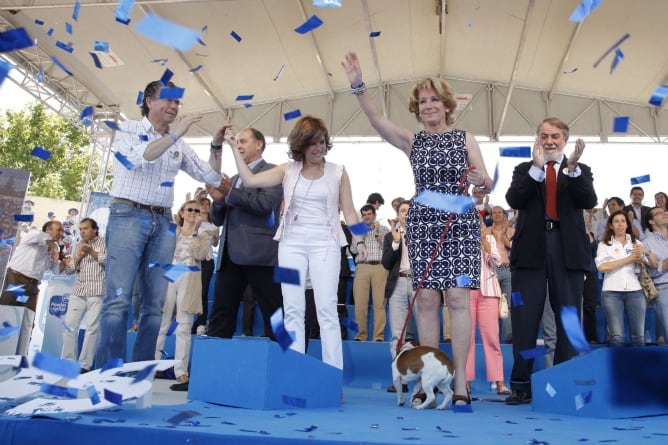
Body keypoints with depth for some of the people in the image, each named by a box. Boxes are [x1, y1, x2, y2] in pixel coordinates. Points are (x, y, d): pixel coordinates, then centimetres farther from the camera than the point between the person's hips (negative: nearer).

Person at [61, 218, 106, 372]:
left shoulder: (105, 242, 5)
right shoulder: (78, 245, 20)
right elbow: (69, 269, 15)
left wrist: (91, 251, -11)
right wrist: (79, 254, 0)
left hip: (97, 290, -5)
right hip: (78, 290, 5)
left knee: (92, 327, -6)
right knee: (69, 325, 1)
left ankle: (85, 365, -2)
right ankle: (67, 362, 9)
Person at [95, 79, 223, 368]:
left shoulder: (179, 145, 17)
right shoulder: (129, 129, 5)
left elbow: (210, 176, 15)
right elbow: (139, 158, -15)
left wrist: (216, 146, 2)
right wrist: (176, 133, -16)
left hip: (163, 223, 5)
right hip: (128, 216, -5)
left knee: (154, 303, 2)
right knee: (118, 299, -11)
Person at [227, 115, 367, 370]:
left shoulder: (338, 172, 4)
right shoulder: (287, 171, 8)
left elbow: (349, 211, 5)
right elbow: (250, 180, 4)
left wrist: (358, 241, -7)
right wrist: (235, 148, 4)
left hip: (325, 243, -2)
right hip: (291, 243, 3)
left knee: (327, 309, -6)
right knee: (292, 310, 3)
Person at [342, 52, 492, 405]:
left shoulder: (465, 139, 8)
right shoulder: (412, 142, 11)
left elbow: (487, 184, 4)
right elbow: (376, 119, -4)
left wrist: (479, 179, -19)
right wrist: (357, 85, -17)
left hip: (460, 224, -1)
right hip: (422, 224, 2)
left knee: (458, 298, -8)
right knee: (426, 300, 0)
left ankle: (460, 380, -1)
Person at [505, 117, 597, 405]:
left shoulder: (580, 171, 13)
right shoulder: (524, 170, 12)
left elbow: (589, 201, -5)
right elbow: (513, 200, -6)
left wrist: (572, 169, -17)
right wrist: (537, 167, -14)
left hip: (568, 250, 1)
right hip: (530, 249, -1)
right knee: (525, 318, -1)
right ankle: (521, 384, 5)